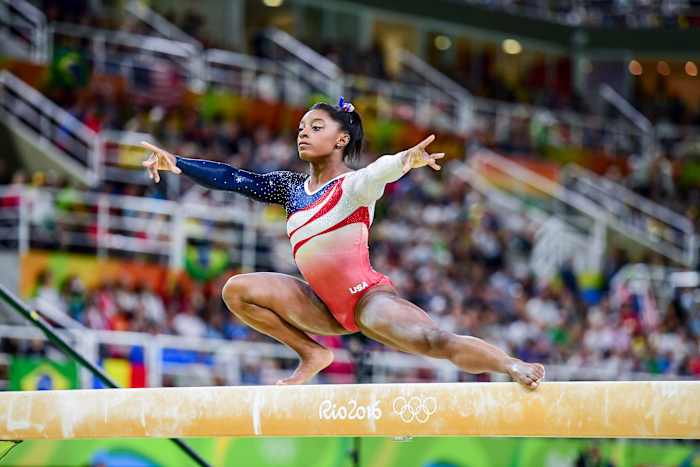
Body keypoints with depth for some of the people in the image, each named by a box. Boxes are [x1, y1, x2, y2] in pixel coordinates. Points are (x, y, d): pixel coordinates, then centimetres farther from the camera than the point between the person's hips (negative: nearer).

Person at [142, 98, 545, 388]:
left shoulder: (353, 185, -9)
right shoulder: (292, 187, 11)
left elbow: (379, 172, -33)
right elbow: (232, 179, 10)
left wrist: (406, 161, -56)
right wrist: (176, 162, 2)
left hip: (368, 297, -7)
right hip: (328, 307, 7)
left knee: (435, 341, -31)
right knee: (238, 290, 1)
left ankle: (516, 368, -27)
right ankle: (312, 355, 9)